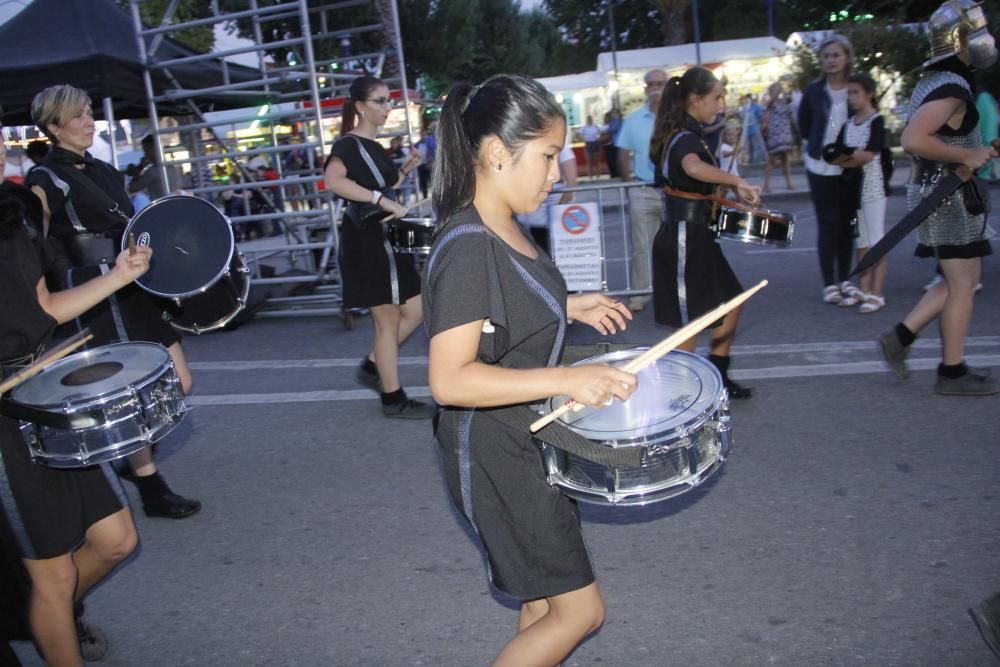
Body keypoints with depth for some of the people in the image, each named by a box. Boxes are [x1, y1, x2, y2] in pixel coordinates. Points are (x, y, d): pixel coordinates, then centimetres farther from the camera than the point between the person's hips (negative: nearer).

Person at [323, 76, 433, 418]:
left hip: (386, 240, 9)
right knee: (388, 321, 0)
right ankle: (394, 399, 13)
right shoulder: (349, 144, -13)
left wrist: (409, 166, 12)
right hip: (365, 242, -9)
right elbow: (333, 181, -32)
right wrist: (383, 201, -33)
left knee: (415, 311, 12)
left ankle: (372, 366, 26)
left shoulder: (373, 147, 15)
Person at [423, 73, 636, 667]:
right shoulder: (467, 247, -27)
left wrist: (565, 307, 8)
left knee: (545, 596, 25)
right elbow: (450, 379, -31)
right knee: (579, 611, 3)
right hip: (496, 455, -10)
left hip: (528, 440, 10)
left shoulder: (503, 229, 3)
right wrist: (565, 380, -35)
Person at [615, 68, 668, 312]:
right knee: (641, 246, 4)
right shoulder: (633, 120, 4)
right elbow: (623, 155, 8)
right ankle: (638, 295, 10)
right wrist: (629, 184, 1)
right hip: (642, 191, 1)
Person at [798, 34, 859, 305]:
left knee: (846, 223, 8)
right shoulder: (813, 90, -2)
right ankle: (829, 283, 6)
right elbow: (803, 124, 11)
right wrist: (819, 143, 7)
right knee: (827, 224, 0)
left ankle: (844, 280, 18)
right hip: (820, 166, -1)